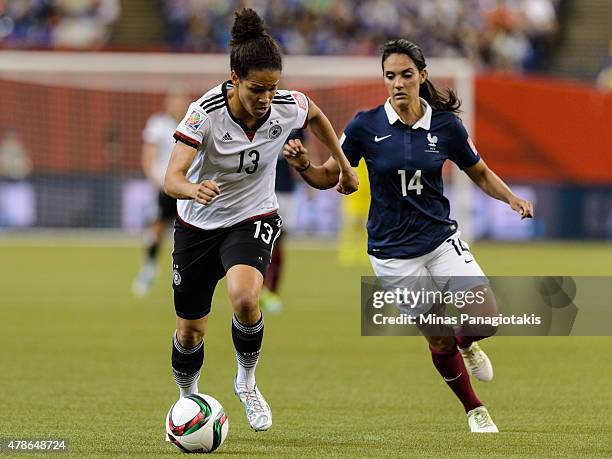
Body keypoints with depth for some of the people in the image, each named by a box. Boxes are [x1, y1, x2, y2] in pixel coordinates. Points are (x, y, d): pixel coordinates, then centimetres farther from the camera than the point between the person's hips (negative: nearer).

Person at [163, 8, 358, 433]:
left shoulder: (288, 107, -19)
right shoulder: (205, 112, -27)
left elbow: (316, 115, 7)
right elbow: (172, 178, -35)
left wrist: (344, 166, 16)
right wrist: (194, 189, -57)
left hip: (254, 219, 0)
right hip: (199, 224, 0)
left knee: (244, 297, -31)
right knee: (190, 333, 7)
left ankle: (247, 382, -3)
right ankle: (188, 400, 39)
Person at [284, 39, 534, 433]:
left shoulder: (446, 125, -5)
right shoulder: (366, 126, -10)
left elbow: (480, 173, 9)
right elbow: (329, 177, -1)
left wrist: (512, 198, -8)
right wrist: (304, 166, -22)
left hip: (441, 238, 1)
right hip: (393, 251, -1)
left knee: (485, 318, -17)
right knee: (440, 340, 2)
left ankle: (467, 343, 21)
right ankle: (474, 410, 27)